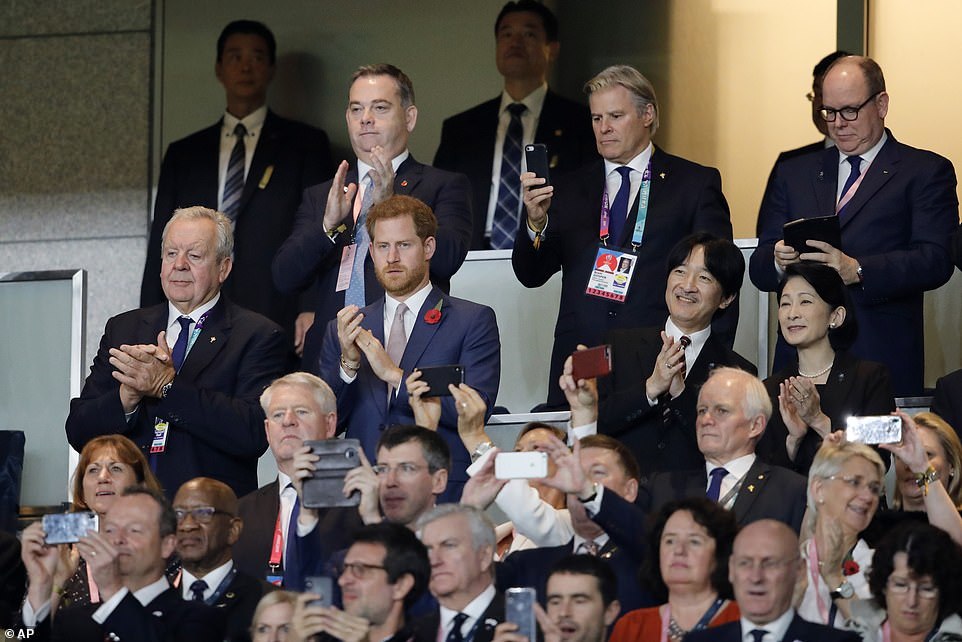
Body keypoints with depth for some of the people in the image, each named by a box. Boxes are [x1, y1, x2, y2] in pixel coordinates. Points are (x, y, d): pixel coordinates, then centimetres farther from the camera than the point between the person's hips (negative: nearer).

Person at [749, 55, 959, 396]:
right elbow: (759, 269, 14)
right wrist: (778, 261, -10)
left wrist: (857, 270, -20)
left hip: (883, 360, -3)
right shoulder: (793, 172, 20)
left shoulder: (926, 172, 7)